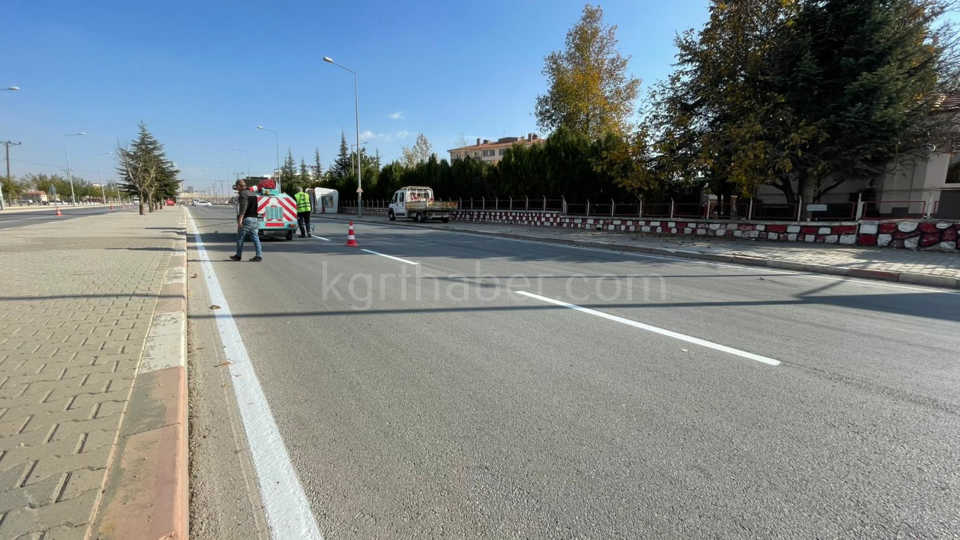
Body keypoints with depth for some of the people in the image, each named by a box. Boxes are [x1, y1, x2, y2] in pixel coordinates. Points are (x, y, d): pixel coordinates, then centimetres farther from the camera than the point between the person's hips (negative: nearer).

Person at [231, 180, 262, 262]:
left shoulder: (243, 194, -9)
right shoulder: (253, 193, 17)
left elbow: (243, 207, -21)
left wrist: (240, 219, -25)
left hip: (246, 219, -7)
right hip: (255, 218, 7)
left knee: (240, 238, 5)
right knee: (255, 237, 2)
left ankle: (238, 255, 13)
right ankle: (259, 255, -5)